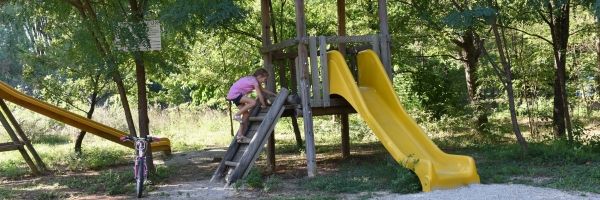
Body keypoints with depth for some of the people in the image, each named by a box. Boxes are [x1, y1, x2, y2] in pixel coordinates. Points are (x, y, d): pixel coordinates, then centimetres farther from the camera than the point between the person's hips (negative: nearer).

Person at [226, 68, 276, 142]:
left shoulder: (253, 79, 13)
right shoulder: (254, 81, -15)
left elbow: (263, 90, 25)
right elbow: (259, 95, -14)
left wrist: (274, 94, 25)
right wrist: (263, 105, -3)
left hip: (235, 94, 10)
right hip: (235, 94, -10)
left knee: (246, 114, 7)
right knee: (253, 102, -25)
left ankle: (240, 135, 7)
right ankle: (237, 115, -13)